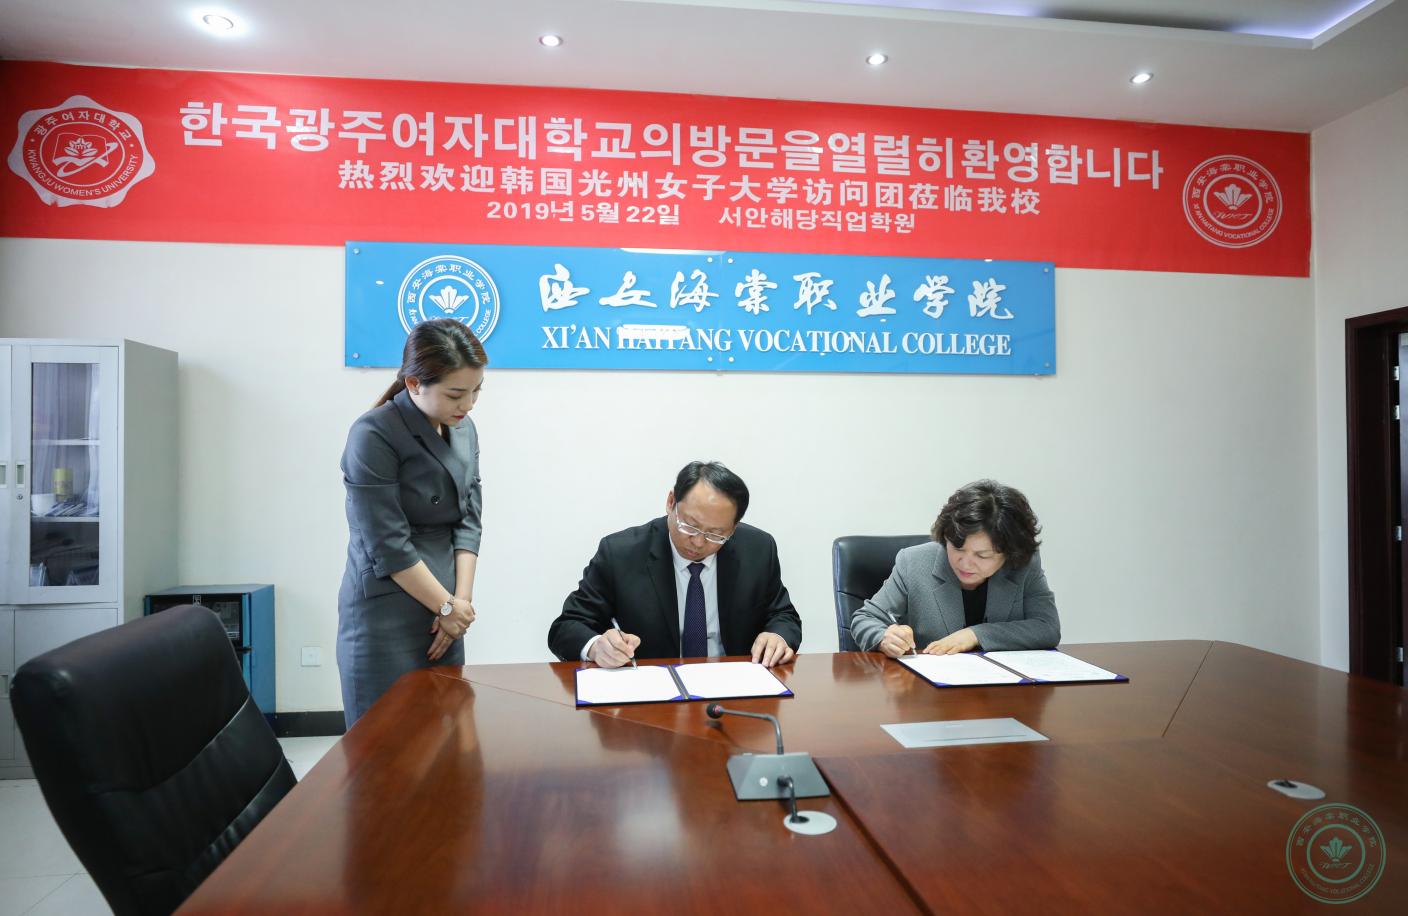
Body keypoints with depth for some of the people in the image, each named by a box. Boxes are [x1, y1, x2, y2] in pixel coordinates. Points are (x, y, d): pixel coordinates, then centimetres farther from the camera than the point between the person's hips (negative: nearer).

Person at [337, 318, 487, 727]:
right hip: (386, 623, -6)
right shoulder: (374, 435, -15)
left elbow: (468, 521, 5)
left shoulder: (464, 430, 6)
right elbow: (388, 546, -17)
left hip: (445, 615, 6)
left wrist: (462, 600, -5)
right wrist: (447, 606, -9)